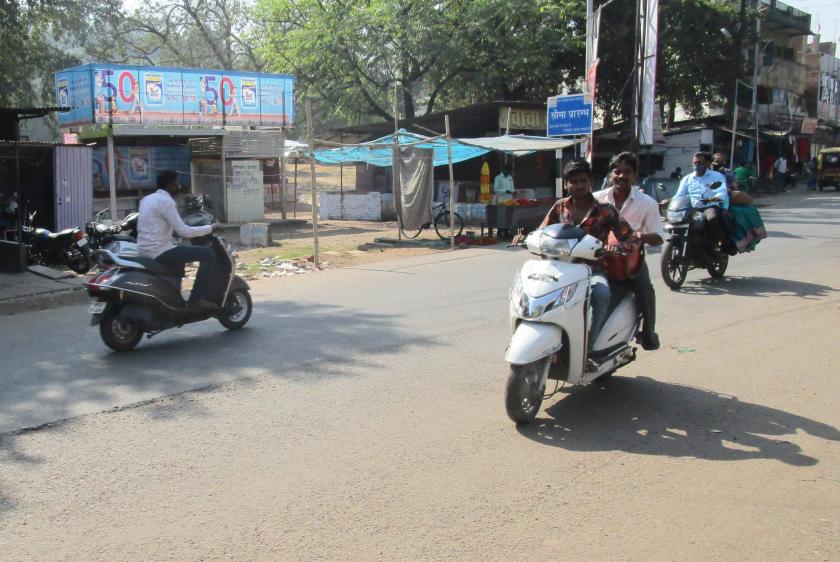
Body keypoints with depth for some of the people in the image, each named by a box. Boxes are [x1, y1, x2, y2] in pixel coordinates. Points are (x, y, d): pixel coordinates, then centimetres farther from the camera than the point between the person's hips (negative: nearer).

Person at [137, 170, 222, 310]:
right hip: (159, 252, -10)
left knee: (179, 251, 37)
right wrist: (210, 228, -5)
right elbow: (183, 231, -17)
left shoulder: (146, 199, 15)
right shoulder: (166, 201, -13)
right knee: (207, 254, -7)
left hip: (144, 250, 10)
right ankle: (197, 298, -9)